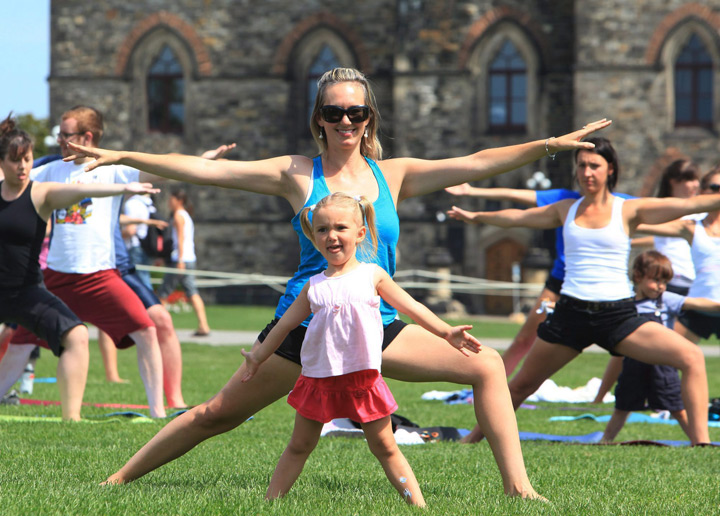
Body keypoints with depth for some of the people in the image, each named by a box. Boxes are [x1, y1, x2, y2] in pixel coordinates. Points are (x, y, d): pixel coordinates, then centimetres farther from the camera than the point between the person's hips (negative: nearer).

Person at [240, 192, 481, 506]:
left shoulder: (372, 275, 2)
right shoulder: (314, 286, 6)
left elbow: (410, 307, 5)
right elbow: (285, 324, 18)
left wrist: (447, 333, -2)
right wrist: (258, 357, 26)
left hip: (362, 377, -2)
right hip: (319, 378, 2)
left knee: (384, 447, 2)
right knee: (299, 447, 9)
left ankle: (418, 504, 2)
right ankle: (270, 501, 14)